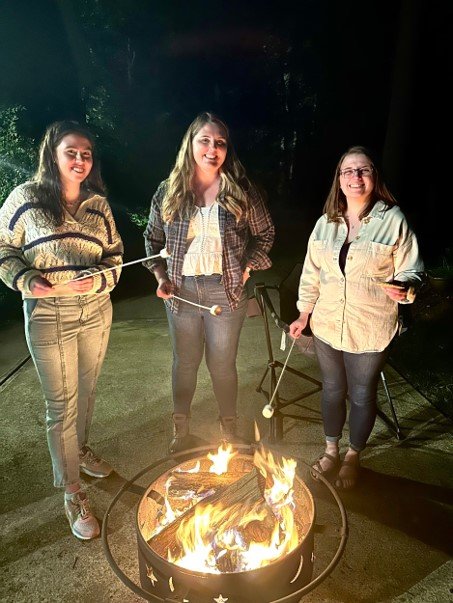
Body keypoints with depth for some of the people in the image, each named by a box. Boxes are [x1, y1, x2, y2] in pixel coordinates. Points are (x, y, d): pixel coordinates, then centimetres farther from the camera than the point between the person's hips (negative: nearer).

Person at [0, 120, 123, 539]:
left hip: (96, 313, 4)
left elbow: (115, 254, 9)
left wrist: (101, 279, -11)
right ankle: (72, 493, 20)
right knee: (61, 404, 4)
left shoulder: (98, 203, 5)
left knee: (86, 390, 20)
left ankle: (80, 449, 48)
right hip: (48, 318, -4)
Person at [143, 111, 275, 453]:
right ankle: (181, 429, 36)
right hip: (182, 290, 2)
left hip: (226, 291, -1)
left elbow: (265, 234, 8)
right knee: (185, 361, 15)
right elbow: (153, 238, 12)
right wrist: (161, 276, 0)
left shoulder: (242, 192, -3)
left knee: (223, 364, 11)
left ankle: (230, 429, 35)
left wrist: (248, 267, -3)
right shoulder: (168, 192, 0)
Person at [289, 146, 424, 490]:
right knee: (332, 389, 18)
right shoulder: (325, 223, 2)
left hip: (371, 330, -3)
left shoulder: (393, 220, -10)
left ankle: (353, 457, 39)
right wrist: (304, 315, 10)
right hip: (327, 326, 3)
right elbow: (311, 273, 9)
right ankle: (331, 451, 42)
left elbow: (411, 270, -5)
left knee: (362, 395, 13)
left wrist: (403, 288, -27)